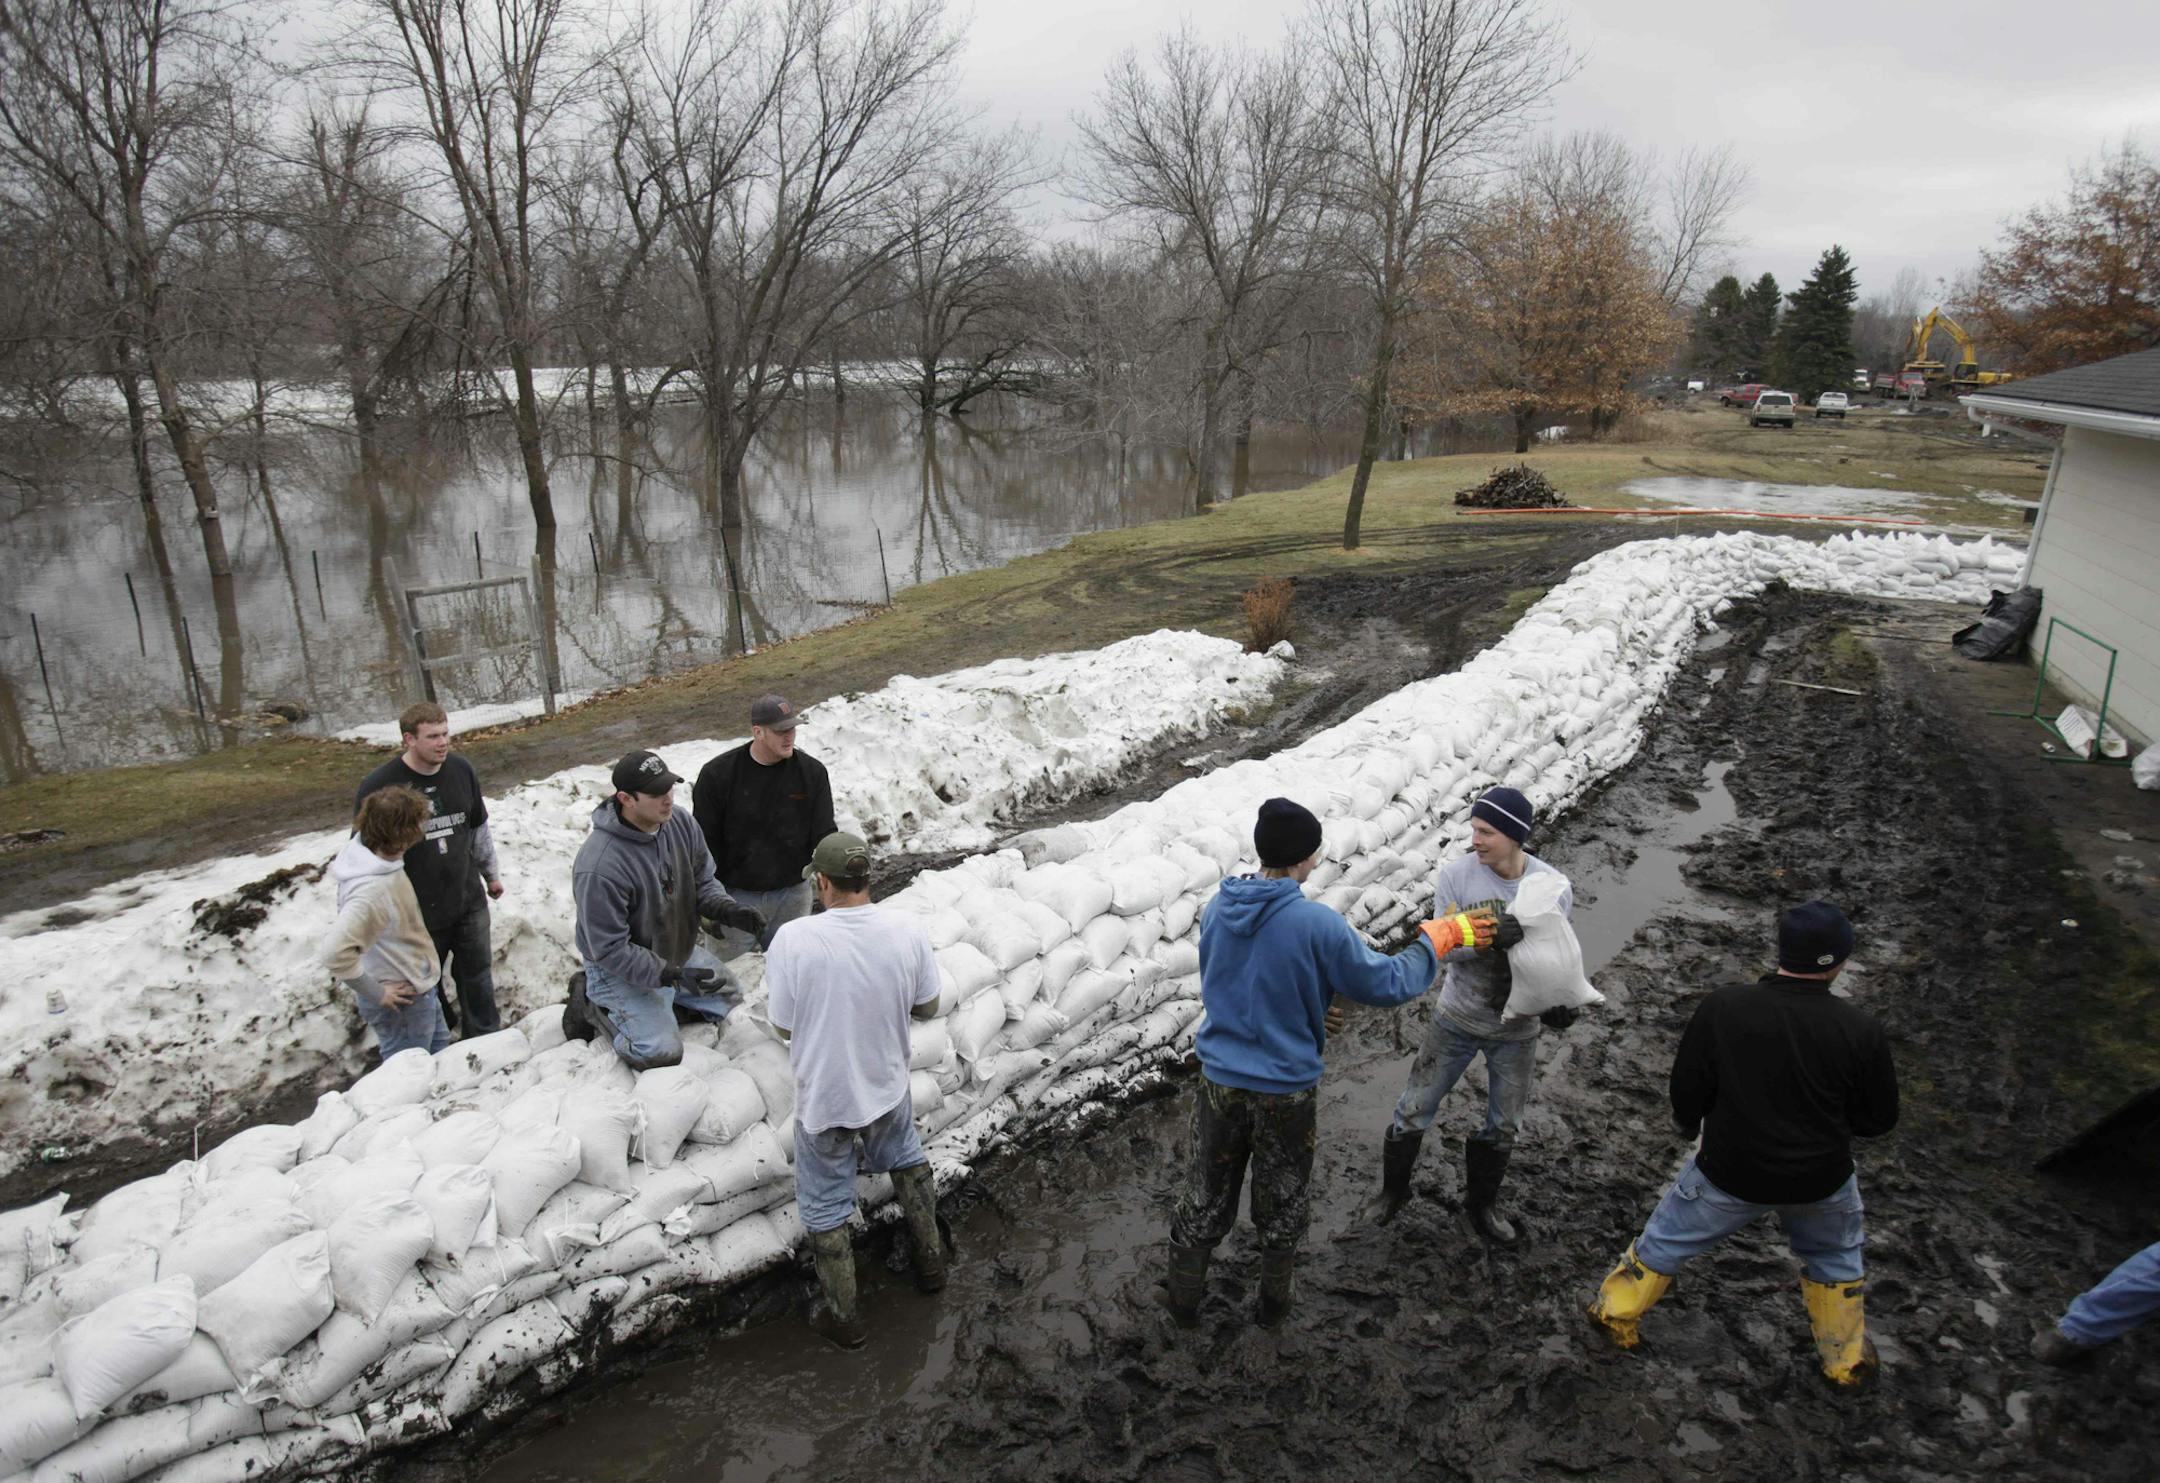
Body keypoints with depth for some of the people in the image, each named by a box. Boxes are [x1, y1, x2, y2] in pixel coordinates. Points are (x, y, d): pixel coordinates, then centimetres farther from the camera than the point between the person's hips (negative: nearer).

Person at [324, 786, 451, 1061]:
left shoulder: (370, 853, -7)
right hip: (402, 1001, -9)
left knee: (439, 1047, 29)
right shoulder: (373, 889, -35)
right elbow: (335, 953, -40)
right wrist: (376, 993, -25)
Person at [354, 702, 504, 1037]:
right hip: (418, 912, -4)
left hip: (469, 901, 4)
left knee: (477, 974, 17)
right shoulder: (378, 786, -18)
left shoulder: (462, 770, -4)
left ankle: (487, 1039, 35)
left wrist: (491, 873, 19)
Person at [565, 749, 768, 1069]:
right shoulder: (599, 867, -34)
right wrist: (671, 975, -33)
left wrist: (726, 909, -22)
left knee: (730, 997, 17)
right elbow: (610, 949, -28)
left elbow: (703, 881, -1)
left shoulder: (680, 821, -14)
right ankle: (593, 1006, 8)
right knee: (660, 1054, -14)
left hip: (679, 952, 7)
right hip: (622, 970, -7)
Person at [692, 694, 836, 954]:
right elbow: (705, 844, -4)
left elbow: (824, 834, -1)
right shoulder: (717, 774, -9)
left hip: (792, 895, 2)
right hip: (735, 895, -2)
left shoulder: (812, 772, -5)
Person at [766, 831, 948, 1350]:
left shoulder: (793, 939, -26)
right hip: (888, 1087, 3)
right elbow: (927, 1007, -3)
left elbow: (784, 1026, -13)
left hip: (824, 1100, -3)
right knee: (907, 1160, 33)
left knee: (825, 1208, 20)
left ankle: (844, 1318, 35)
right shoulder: (907, 931, -17)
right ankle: (930, 1261, 47)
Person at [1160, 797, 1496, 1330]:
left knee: (1207, 1189, 21)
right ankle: (1275, 1299, 41)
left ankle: (1183, 1297, 37)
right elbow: (1387, 983, -14)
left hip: (1219, 1080, 3)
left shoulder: (1217, 909, -7)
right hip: (1287, 1090, -3)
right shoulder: (1316, 924, -23)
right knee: (1282, 1199, 21)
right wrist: (1439, 936, 0)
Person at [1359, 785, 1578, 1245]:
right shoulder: (1457, 874, -17)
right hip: (1457, 1019, -1)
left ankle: (1480, 1205, 44)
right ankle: (1393, 1188, 37)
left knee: (1503, 1126, 19)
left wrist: (1560, 1001, -22)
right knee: (1414, 1111, 9)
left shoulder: (1554, 887, -14)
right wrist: (1487, 940, -39)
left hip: (1517, 1030, 1)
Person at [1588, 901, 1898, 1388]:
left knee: (1669, 1237, 22)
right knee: (1834, 1258, 31)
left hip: (1731, 1171, -1)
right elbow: (1879, 1118, -6)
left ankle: (1618, 1313, 35)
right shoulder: (1860, 1030, -20)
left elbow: (1686, 1090, -11)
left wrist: (1690, 1125, 12)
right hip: (1820, 1180, 1)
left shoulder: (1722, 1007, -21)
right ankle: (1846, 1359, 44)